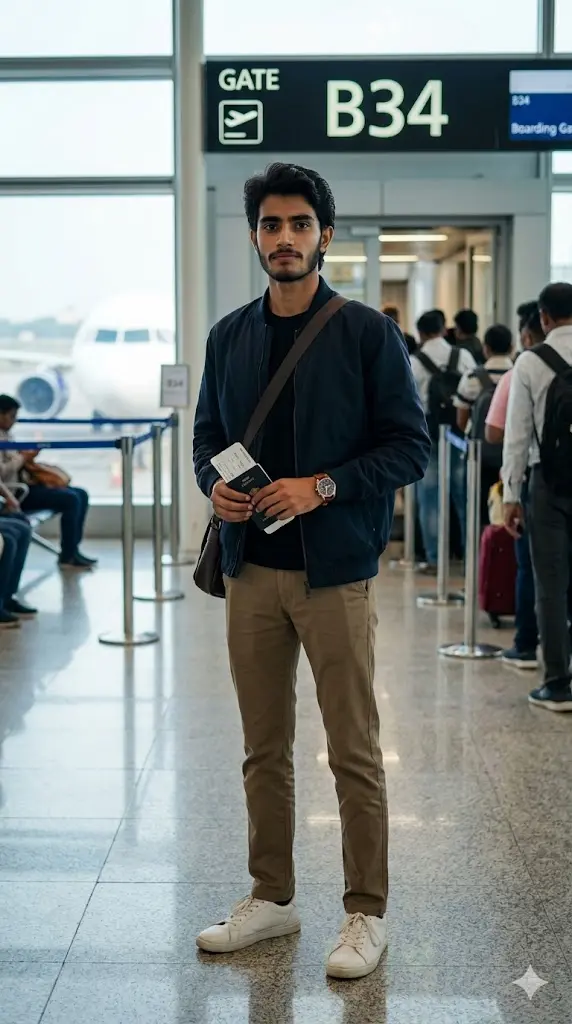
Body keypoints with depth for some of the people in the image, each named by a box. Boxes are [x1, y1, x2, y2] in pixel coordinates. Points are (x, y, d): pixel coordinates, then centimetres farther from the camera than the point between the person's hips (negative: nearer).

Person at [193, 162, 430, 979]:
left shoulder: (367, 333, -4)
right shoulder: (229, 337, 10)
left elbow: (411, 445, -5)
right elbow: (208, 437, 16)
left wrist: (323, 486, -17)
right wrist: (215, 485, -6)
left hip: (335, 571, -4)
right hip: (250, 569, 4)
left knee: (354, 753, 3)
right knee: (264, 749, 13)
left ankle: (367, 913, 17)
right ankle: (271, 898, 28)